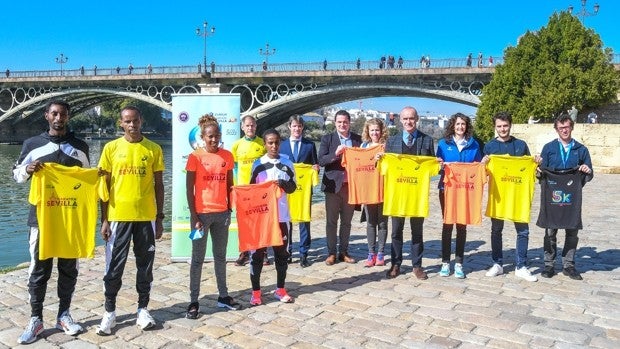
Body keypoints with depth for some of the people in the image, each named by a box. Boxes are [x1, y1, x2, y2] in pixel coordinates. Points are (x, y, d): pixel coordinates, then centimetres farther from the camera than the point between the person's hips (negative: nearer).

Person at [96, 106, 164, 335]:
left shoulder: (154, 149, 2)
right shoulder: (111, 148, 2)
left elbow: (159, 186, 6)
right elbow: (104, 185, 4)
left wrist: (160, 218, 3)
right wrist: (104, 219, -1)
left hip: (146, 217, 1)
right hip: (118, 217, 0)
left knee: (145, 265, 9)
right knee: (114, 266, 6)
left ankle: (143, 309, 22)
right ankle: (109, 312, 20)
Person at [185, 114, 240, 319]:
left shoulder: (227, 156, 4)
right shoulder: (195, 157, -7)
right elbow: (189, 189, -7)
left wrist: (230, 209, 8)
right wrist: (194, 216, -11)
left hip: (221, 213, 4)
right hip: (202, 213, -4)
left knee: (221, 256, 15)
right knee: (198, 258, 5)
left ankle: (223, 297, 26)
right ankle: (194, 302, 13)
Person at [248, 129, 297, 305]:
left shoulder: (287, 163, 3)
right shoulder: (258, 164, 0)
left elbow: (293, 188, 5)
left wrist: (283, 184, -15)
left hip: (281, 215, 2)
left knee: (282, 253, 10)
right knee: (257, 253, 3)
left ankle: (280, 289, 23)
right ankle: (256, 291, 15)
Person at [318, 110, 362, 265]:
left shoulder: (357, 139, 6)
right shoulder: (327, 139, 1)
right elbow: (321, 160, -8)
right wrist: (336, 153, -22)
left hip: (351, 185, 2)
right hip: (333, 185, -2)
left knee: (346, 222, 11)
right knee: (331, 221, 4)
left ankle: (344, 252, 21)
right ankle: (331, 253, 13)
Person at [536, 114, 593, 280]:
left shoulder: (581, 149, 9)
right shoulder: (548, 148, 6)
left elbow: (588, 177, 10)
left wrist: (588, 171, -12)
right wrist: (539, 165, -17)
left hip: (572, 197, 1)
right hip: (551, 196, -1)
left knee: (572, 232, 6)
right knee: (550, 231, 3)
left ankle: (568, 265, 18)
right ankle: (549, 265, 13)